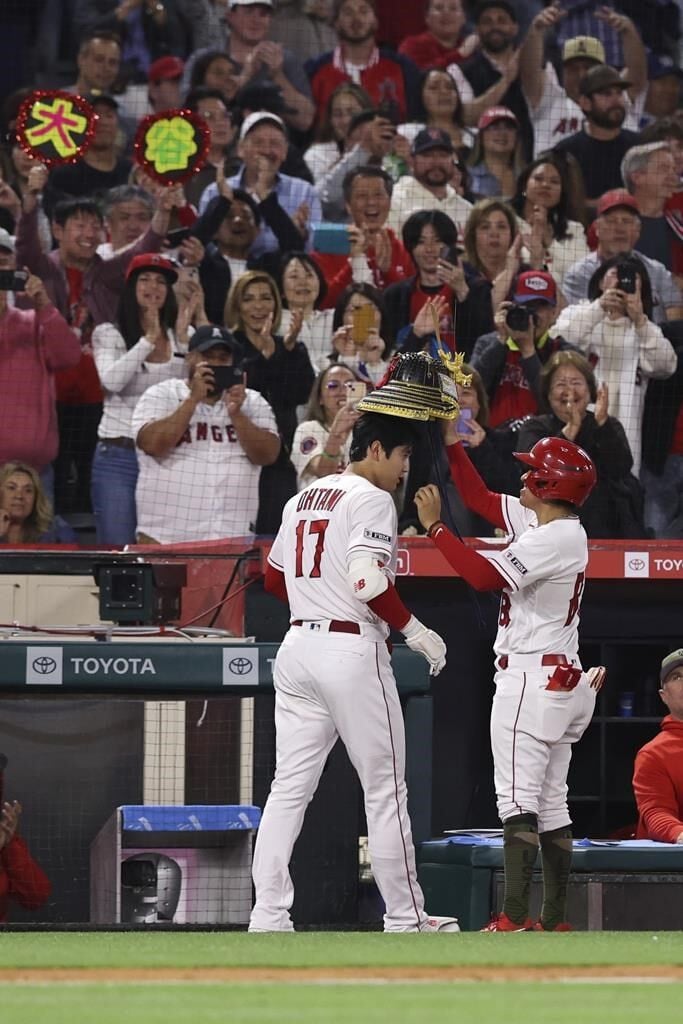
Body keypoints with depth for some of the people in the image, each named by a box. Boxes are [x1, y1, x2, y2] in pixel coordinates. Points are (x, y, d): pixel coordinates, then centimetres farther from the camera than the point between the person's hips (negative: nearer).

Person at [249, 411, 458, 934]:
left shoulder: (303, 498, 17)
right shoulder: (371, 499, -9)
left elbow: (274, 579, 22)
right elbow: (368, 580, -20)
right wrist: (415, 630, -10)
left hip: (298, 645, 8)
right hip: (352, 650, -7)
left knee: (290, 787, 4)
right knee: (385, 788, 2)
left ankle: (268, 916, -4)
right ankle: (404, 918, 7)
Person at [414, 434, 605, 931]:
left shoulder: (556, 538, -17)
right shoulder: (546, 524, 12)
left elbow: (483, 575, -24)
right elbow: (480, 498, 20)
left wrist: (434, 525, -16)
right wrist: (452, 442, 14)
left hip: (533, 680, -10)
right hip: (564, 681, 10)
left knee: (518, 798, -13)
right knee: (551, 804, 10)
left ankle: (515, 919, -18)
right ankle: (555, 921, 12)